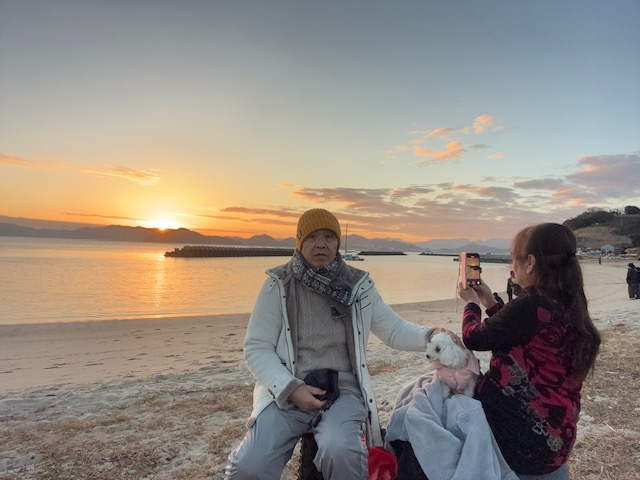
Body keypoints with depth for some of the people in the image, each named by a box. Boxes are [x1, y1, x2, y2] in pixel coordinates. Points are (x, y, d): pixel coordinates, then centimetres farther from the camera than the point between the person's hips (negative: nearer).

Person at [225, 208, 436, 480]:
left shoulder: (358, 286, 4)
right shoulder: (278, 284, -2)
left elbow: (394, 331, 9)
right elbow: (256, 348, -3)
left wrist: (430, 336, -9)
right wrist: (290, 388, -15)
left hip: (343, 390, 1)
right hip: (286, 391, 0)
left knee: (339, 451, -30)